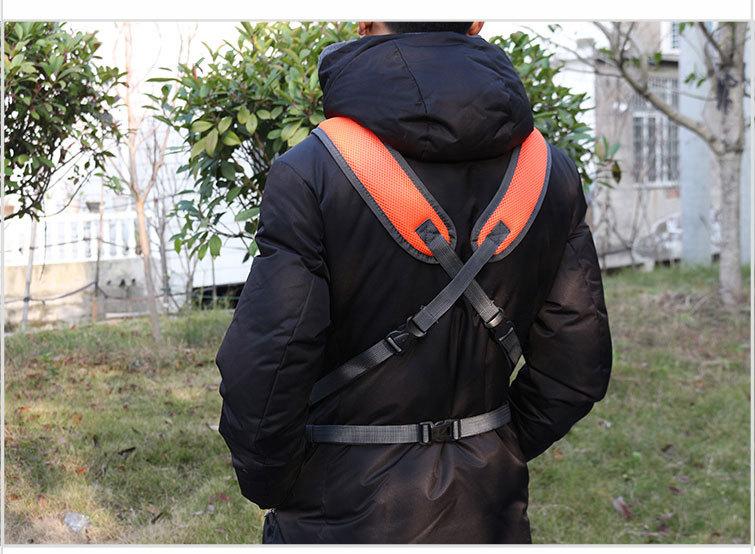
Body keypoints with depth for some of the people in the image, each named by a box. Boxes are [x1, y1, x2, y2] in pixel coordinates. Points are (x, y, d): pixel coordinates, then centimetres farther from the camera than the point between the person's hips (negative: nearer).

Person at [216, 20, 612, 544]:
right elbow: (579, 365, 1)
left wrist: (273, 490, -2)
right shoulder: (552, 171, -2)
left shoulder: (310, 172, -17)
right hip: (487, 514, 4)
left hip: (345, 511, -3)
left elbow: (262, 370, -19)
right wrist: (502, 451, 14)